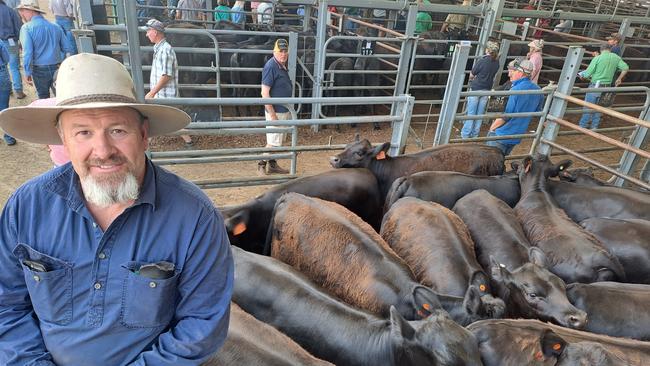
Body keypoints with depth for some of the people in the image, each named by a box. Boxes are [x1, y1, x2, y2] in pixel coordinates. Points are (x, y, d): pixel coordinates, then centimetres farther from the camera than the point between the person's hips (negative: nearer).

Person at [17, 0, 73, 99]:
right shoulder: (56, 27, 5)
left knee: (43, 97, 12)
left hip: (40, 70, -3)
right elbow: (67, 49, 6)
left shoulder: (26, 28, -8)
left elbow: (27, 53, -15)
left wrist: (27, 73, -8)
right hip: (57, 69, 3)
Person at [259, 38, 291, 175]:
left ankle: (272, 165, 29)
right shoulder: (271, 66, -17)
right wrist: (272, 114, -22)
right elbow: (265, 93, -21)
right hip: (276, 111, -9)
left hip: (285, 110, 9)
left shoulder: (283, 66, 10)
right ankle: (261, 166, 10)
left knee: (278, 141, 17)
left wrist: (289, 110, 16)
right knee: (273, 142, -3)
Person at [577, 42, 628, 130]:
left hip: (595, 86, -5)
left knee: (588, 107, 5)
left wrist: (582, 75, 9)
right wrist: (619, 79, 18)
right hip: (606, 86, 5)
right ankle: (594, 126, 22)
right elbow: (625, 68, 5)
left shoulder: (597, 58, -11)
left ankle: (582, 126, 11)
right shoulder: (616, 57, 4)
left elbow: (587, 74, -13)